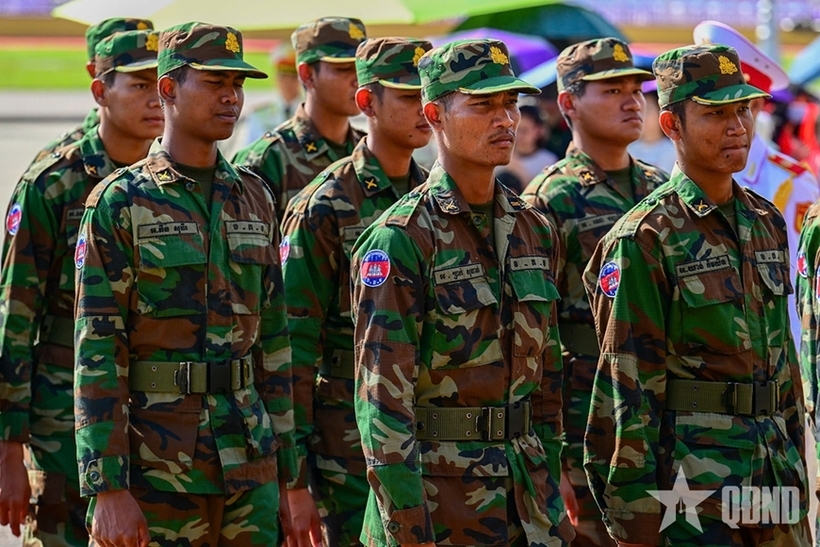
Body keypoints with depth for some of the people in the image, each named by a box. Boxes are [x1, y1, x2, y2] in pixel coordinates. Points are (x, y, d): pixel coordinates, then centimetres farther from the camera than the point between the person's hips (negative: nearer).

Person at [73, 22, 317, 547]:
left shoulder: (254, 199, 12)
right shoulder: (120, 202, -5)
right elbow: (97, 353, -9)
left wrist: (292, 476, 12)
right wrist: (109, 489, -16)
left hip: (251, 462, 5)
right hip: (158, 468, -5)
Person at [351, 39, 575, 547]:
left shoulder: (535, 231, 10)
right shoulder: (400, 239, -11)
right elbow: (383, 402, -15)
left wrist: (552, 497, 12)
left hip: (528, 505, 6)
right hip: (437, 501, -6)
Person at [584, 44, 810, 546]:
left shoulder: (767, 223, 13)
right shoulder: (645, 239, -8)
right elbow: (626, 391, -10)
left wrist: (796, 482, 16)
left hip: (775, 476, 6)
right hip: (692, 483, -6)